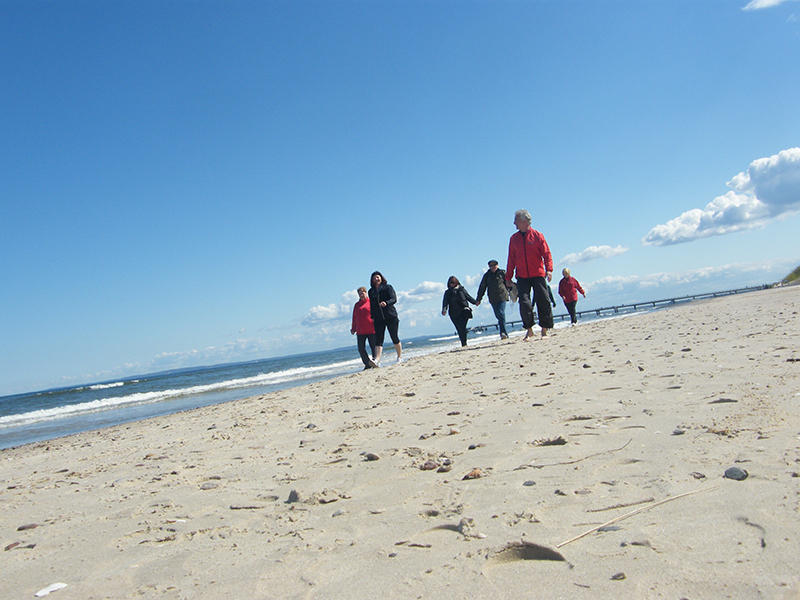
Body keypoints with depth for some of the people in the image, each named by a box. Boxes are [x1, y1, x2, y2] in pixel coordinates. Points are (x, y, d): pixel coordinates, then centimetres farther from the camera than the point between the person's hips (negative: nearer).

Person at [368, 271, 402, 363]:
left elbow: (394, 299, -9)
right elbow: (372, 305, 18)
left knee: (394, 337, 1)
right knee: (378, 339, -8)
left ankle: (400, 357, 14)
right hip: (378, 318, 3)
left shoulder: (388, 287, 4)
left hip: (391, 316, -3)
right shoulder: (371, 292, 16)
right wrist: (372, 317, 10)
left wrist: (386, 303, -29)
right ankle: (377, 359, -18)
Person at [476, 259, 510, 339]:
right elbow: (482, 287, 12)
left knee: (501, 313, -15)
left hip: (502, 296, -3)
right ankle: (504, 333, 13)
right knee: (498, 315, 4)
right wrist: (479, 299, 10)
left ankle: (503, 332, -14)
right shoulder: (487, 275, 9)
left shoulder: (502, 273, 4)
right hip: (492, 299, 3)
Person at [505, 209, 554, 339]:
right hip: (522, 277, 2)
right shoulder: (514, 239, 9)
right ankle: (529, 330, 4)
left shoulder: (537, 235, 0)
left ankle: (544, 330, 10)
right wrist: (508, 277, 8)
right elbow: (511, 259, 12)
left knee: (543, 302, -1)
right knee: (524, 302, -8)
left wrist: (549, 269, -17)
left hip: (538, 275, -2)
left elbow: (547, 254, -3)